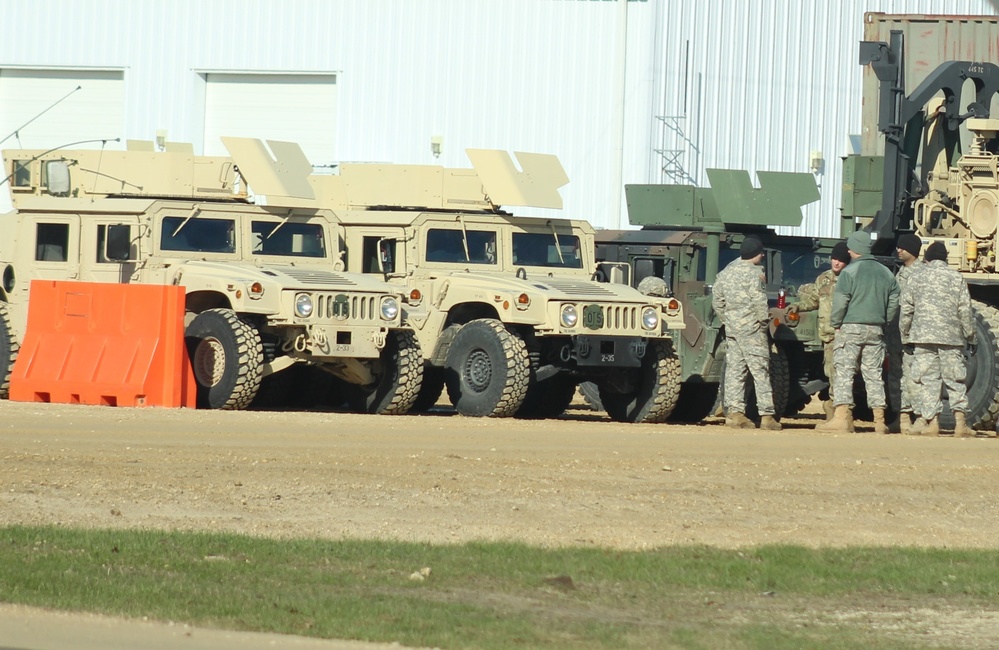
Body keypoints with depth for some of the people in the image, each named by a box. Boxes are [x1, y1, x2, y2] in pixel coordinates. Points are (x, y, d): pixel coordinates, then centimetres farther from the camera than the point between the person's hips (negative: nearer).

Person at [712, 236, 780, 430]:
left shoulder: (726, 272, 12)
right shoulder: (752, 272, -12)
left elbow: (717, 300, 14)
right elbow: (759, 300, -19)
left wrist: (726, 319, 17)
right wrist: (764, 319, -7)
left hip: (731, 326, 8)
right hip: (751, 327, -7)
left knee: (734, 370, 9)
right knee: (760, 370, -5)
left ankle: (734, 412, 5)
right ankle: (766, 415, -7)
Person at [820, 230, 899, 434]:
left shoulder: (849, 272, -8)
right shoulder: (885, 273, 11)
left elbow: (840, 303, -13)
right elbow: (894, 303, 14)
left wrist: (836, 323, -2)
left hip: (851, 328, -6)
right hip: (876, 331, 6)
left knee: (844, 372, -6)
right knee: (874, 374, 10)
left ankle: (842, 417, -15)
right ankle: (879, 420, 8)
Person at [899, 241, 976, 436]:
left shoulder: (918, 277, 4)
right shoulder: (956, 278, 4)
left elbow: (906, 309, 4)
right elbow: (965, 311, 2)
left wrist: (906, 334, 13)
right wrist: (971, 337, 9)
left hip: (923, 336, 0)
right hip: (952, 337, 0)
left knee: (927, 379, 2)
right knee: (955, 379, 5)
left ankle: (930, 420, -3)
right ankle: (960, 419, -1)